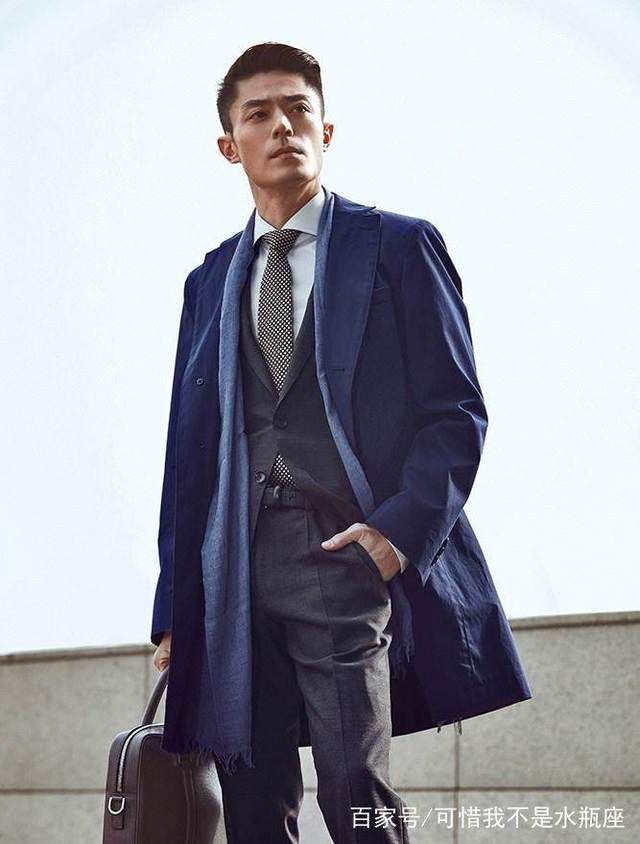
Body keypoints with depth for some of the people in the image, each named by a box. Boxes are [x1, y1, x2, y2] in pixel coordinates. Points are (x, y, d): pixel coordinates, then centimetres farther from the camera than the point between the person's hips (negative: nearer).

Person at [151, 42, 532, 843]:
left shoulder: (397, 245, 7)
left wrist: (401, 527, -15)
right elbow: (188, 447, 18)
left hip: (348, 557, -4)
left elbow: (456, 409, 1)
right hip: (235, 574, 4)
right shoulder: (211, 281, 21)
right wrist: (174, 610, 11)